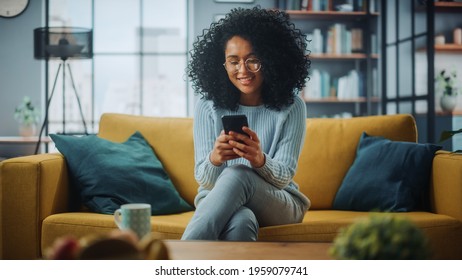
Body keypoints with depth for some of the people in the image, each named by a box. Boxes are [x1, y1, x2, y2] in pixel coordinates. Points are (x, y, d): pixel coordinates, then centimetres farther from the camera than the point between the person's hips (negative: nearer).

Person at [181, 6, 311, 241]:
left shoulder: (291, 107, -4)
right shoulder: (208, 107, -2)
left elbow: (284, 177, -10)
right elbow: (204, 179, -7)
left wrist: (259, 160, -36)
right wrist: (214, 159, -34)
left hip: (278, 203, 0)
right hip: (219, 201, 0)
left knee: (237, 175, -36)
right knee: (241, 221, -40)